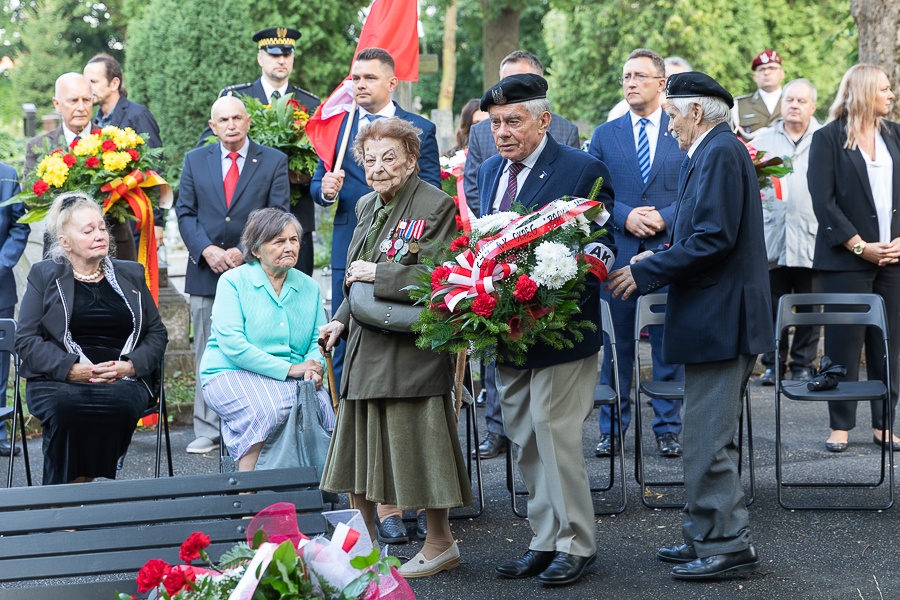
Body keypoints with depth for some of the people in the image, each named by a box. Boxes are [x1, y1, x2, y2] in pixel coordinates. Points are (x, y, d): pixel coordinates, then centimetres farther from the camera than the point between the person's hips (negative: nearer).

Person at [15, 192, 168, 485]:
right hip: (58, 380, -1)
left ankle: (83, 482, -24)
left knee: (118, 403, -35)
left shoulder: (131, 274, 19)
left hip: (123, 380, 2)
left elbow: (157, 333, 16)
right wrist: (72, 369, -12)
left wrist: (130, 365, -5)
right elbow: (26, 338, 4)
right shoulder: (44, 276, 13)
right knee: (65, 406, -37)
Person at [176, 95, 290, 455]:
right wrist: (207, 250, -11)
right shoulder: (195, 160, 10)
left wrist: (244, 252, -14)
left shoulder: (273, 162, 4)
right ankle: (207, 431, 9)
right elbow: (185, 213, 6)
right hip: (206, 273, 2)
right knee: (207, 355, 3)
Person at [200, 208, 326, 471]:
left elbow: (319, 340, 12)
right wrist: (289, 369, -17)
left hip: (291, 380, 4)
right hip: (232, 375, -4)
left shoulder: (309, 287, 15)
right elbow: (232, 344, -12)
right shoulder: (233, 281, -1)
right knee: (268, 408, -35)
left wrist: (313, 366, -14)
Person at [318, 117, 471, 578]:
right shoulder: (367, 206, 13)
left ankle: (439, 543, 14)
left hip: (412, 346, -8)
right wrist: (342, 320, 10)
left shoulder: (436, 205, -12)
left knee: (417, 445, -2)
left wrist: (376, 275, -17)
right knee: (359, 445, 12)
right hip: (367, 346, 8)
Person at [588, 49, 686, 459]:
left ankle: (668, 428, 12)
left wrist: (665, 218, -13)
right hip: (618, 252, 1)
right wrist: (626, 217, -11)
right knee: (616, 343, 5)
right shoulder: (604, 136, 10)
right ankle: (612, 429, 13)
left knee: (670, 343, 3)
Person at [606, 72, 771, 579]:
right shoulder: (719, 151, 16)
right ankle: (710, 538, 24)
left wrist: (646, 272, -16)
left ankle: (728, 545, 2)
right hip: (720, 316, 11)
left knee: (709, 441, -5)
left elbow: (714, 238, -22)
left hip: (718, 320, -11)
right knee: (711, 437, 16)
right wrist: (658, 258, 11)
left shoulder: (720, 153, -15)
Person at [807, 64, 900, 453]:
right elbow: (824, 201, -8)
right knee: (844, 343, -1)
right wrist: (860, 246, -12)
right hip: (846, 260, -4)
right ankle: (840, 426, 8)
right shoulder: (827, 139, -2)